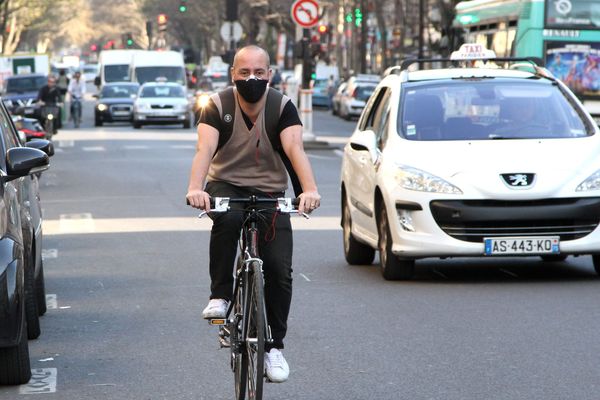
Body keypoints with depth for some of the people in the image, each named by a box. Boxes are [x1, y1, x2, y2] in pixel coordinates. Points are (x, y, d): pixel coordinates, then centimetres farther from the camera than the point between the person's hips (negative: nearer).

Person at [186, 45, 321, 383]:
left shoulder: (283, 107, -11)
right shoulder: (218, 106, -12)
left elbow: (295, 148, -27)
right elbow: (205, 149, -28)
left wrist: (310, 189, -46)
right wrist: (196, 188, -48)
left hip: (270, 192, 1)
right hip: (226, 186, -1)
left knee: (280, 269, -11)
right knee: (228, 219, -37)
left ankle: (274, 346, 6)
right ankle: (220, 296, -21)